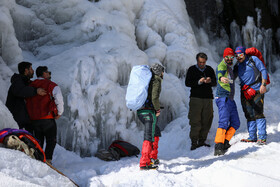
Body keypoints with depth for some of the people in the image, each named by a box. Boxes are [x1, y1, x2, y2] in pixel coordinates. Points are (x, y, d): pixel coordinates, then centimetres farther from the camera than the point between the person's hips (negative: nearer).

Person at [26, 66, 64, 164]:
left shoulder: (30, 86, 13)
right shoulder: (51, 85, -4)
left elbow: (27, 101, 16)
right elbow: (59, 99, -17)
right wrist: (60, 112, -6)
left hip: (34, 119, 5)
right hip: (48, 118, -5)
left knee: (38, 141, 15)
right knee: (51, 141, 2)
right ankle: (47, 161, -10)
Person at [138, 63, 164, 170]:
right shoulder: (156, 81, -6)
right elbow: (154, 98, -19)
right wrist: (158, 110, -5)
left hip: (140, 111, 9)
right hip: (149, 111, -9)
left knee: (156, 132, 24)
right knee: (149, 137, -9)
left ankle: (153, 158, 27)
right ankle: (144, 163, -15)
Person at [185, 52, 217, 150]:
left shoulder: (209, 69, 12)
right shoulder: (192, 70, 4)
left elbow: (215, 83, 10)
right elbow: (187, 83, -4)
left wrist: (210, 81, -13)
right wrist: (199, 82, -19)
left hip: (208, 98, 3)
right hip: (196, 98, -3)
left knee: (207, 120, 2)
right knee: (195, 121, -9)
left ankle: (201, 141, 11)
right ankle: (194, 142, -7)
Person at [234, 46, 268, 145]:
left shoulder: (253, 59, 2)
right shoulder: (238, 66, 17)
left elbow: (263, 71, -2)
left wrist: (263, 85, -11)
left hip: (257, 90, -6)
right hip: (245, 92, 6)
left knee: (258, 113, -12)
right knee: (249, 115, 6)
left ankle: (262, 137, -12)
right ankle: (252, 137, 10)